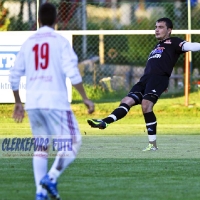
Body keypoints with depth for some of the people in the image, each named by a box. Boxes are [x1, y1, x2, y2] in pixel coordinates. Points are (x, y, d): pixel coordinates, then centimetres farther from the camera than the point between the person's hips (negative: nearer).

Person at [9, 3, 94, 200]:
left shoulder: (28, 43, 11)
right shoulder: (60, 41, -3)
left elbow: (14, 76, 14)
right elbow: (72, 72, -14)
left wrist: (18, 103, 26)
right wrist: (85, 99, -9)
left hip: (32, 103, 5)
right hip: (55, 101, -5)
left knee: (40, 146, 14)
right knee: (72, 143, 2)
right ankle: (51, 178, -15)